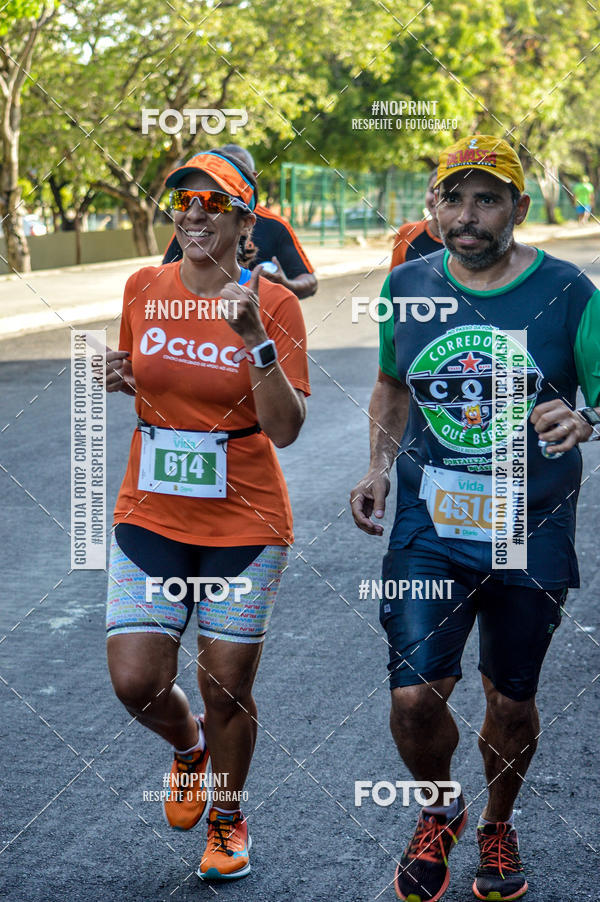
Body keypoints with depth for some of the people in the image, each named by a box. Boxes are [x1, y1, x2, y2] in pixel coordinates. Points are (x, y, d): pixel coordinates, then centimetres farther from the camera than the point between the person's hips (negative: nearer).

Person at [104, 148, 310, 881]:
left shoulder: (273, 304, -9)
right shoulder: (143, 289, 2)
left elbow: (286, 428, -15)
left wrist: (256, 340, -26)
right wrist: (122, 380, -5)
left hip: (243, 523, -3)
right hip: (150, 516, 3)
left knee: (226, 687, 4)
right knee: (135, 681, -5)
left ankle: (227, 819, 31)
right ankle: (188, 746, 31)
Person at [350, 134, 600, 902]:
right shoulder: (407, 287, 3)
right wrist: (379, 466, 5)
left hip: (531, 536, -1)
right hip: (429, 529, 1)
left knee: (511, 704, 12)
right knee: (414, 700, -8)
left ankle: (497, 825, 41)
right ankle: (438, 813, 25)